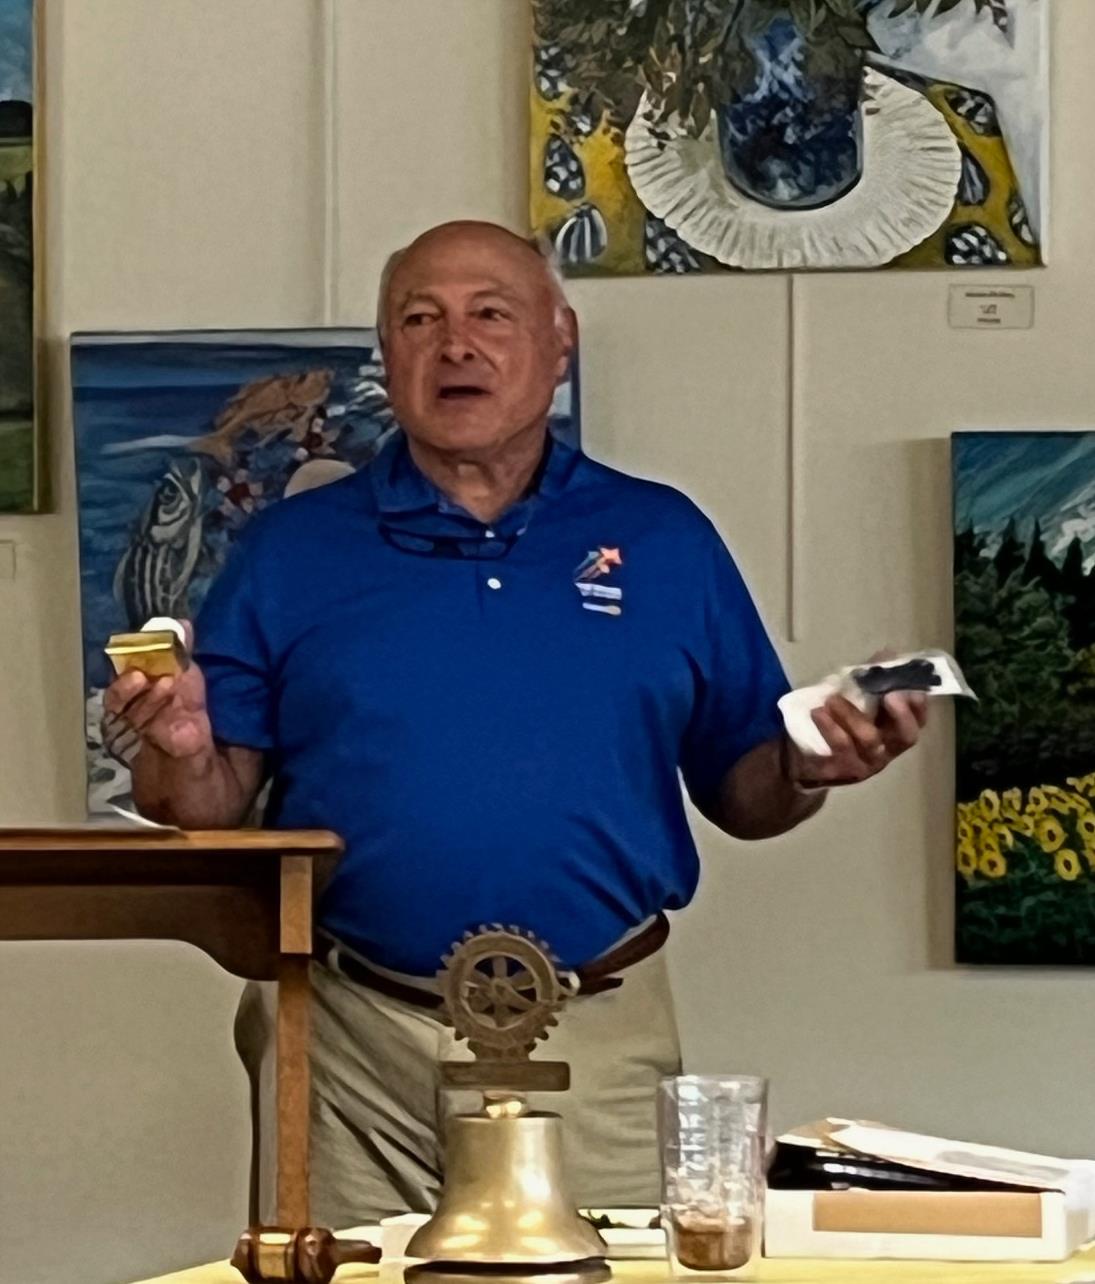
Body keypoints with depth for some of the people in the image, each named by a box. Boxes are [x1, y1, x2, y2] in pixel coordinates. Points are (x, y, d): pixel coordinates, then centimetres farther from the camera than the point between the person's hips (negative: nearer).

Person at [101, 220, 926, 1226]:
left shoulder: (665, 541, 9)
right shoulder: (291, 551, 8)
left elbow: (738, 795, 12)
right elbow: (217, 805, 4)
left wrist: (809, 774, -9)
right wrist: (183, 756, -17)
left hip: (598, 1044, 0)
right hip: (355, 1046, 0)